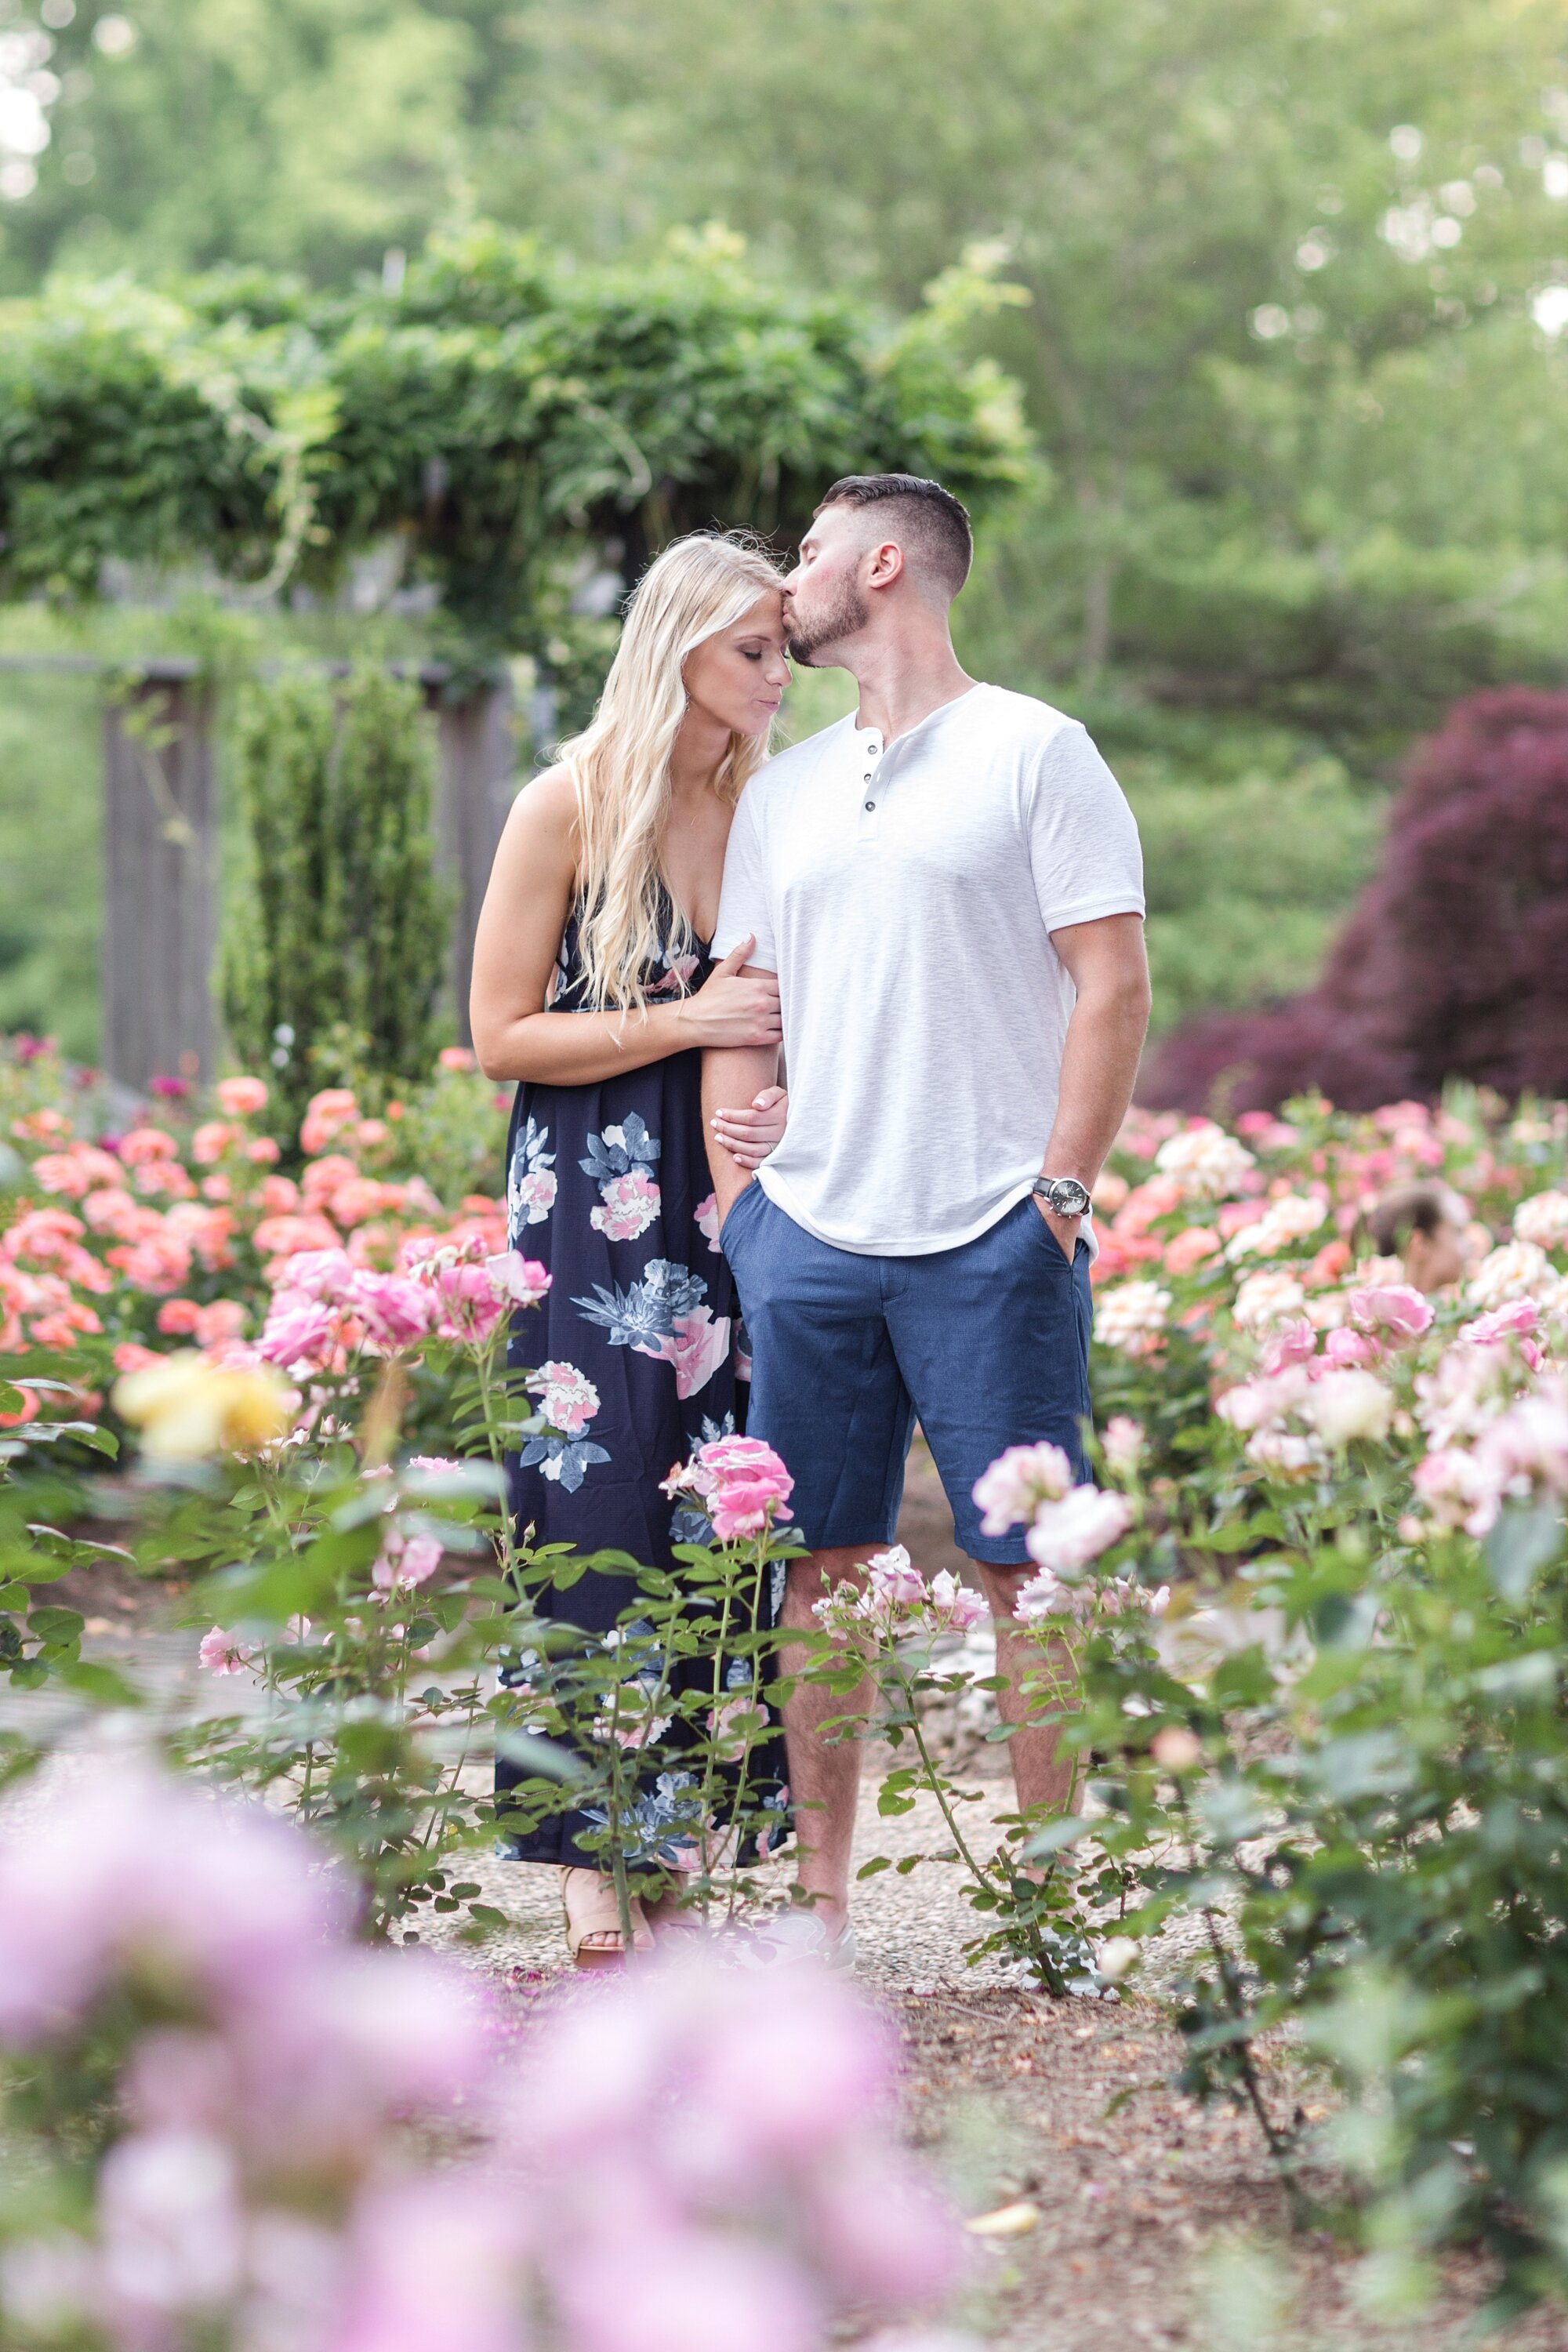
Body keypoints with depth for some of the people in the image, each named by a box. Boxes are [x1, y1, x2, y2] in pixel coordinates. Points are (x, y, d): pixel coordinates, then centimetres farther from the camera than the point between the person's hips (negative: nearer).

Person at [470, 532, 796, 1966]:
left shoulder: (762, 812, 9)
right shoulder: (570, 807, -5)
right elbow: (502, 1037, -6)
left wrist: (781, 1098, 1)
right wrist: (689, 1024, -12)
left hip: (726, 1207, 5)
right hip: (590, 1214, -5)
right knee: (599, 1523, -8)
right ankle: (593, 1878, -6)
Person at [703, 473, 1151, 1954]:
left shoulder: (1033, 752, 1)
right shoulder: (782, 793, 17)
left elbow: (1113, 988, -4)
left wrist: (1058, 1192, -10)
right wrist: (730, 1195, 8)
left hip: (990, 1237, -5)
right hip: (806, 1234, 5)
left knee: (1027, 1566, -3)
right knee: (817, 1566, 6)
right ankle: (818, 1896, 13)